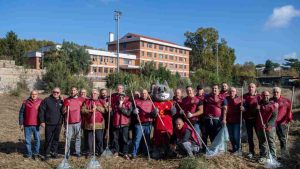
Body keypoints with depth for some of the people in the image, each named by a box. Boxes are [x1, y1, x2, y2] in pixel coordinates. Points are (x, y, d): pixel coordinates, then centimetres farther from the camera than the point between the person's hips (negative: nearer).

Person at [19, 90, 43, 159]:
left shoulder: (41, 102, 2)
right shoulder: (26, 102, 2)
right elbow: (21, 113, 5)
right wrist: (21, 124, 3)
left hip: (36, 125, 0)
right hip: (27, 125, 1)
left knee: (37, 139, 5)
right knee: (27, 140, 8)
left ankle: (36, 153, 18)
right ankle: (28, 153, 22)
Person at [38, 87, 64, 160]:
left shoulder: (61, 101, 9)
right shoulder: (47, 100, 0)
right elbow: (41, 110, -3)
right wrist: (42, 121, -7)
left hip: (58, 124, 3)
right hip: (49, 124, -3)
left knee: (56, 139, 11)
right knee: (48, 139, 1)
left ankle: (54, 152, 23)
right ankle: (47, 154, 11)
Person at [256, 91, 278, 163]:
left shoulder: (273, 104, -3)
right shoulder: (258, 103, 9)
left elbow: (274, 116, -8)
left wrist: (268, 124, -18)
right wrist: (256, 109, -9)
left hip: (270, 127, -3)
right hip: (260, 127, 3)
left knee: (271, 142, 1)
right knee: (262, 142, 10)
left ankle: (273, 157, 10)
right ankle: (263, 156, 21)